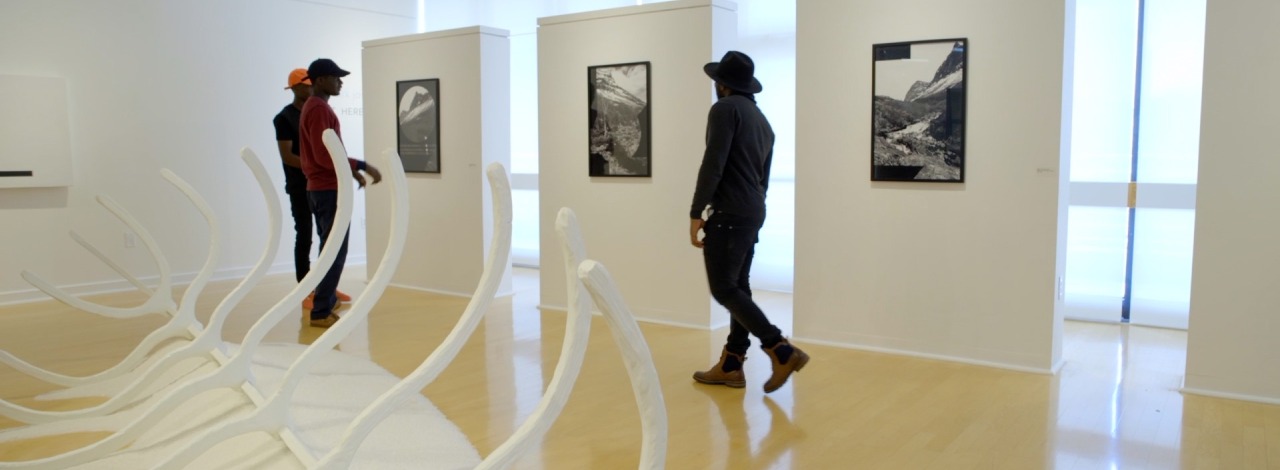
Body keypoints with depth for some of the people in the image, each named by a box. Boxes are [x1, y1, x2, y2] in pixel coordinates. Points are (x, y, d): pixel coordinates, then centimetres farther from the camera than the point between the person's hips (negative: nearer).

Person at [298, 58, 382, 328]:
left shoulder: (314, 107, 17)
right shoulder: (319, 109, -16)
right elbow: (324, 155, -24)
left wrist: (352, 171, 19)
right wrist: (361, 166, -23)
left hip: (321, 187, 11)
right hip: (329, 189, -11)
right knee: (335, 250, -7)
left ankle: (326, 302, 24)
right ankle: (321, 312, -5)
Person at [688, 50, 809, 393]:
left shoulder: (725, 109, -8)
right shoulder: (762, 120, 19)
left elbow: (713, 165, -18)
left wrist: (696, 213, -15)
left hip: (729, 213, -9)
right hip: (753, 213, 9)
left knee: (724, 289, -6)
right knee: (737, 287, 10)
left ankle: (782, 351, -11)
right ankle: (730, 366, 13)